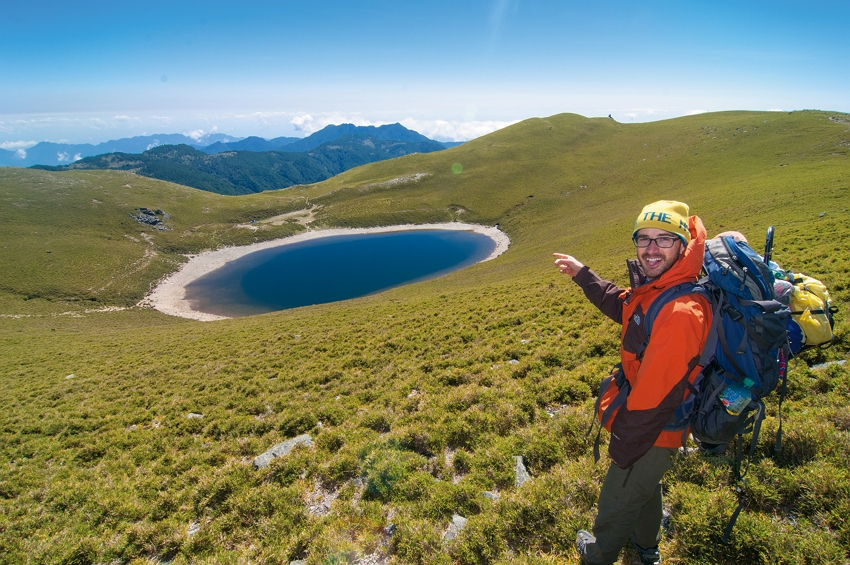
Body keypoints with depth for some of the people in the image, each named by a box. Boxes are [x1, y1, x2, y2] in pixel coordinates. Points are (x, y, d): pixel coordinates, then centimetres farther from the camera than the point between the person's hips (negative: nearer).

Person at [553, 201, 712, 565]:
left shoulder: (679, 312, -36)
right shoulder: (653, 288, -6)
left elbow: (655, 397, -32)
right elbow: (621, 306, 18)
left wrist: (623, 449, -20)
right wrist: (582, 275, 19)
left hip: (652, 434, -9)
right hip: (645, 422, 9)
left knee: (616, 503, 18)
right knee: (644, 487, 34)